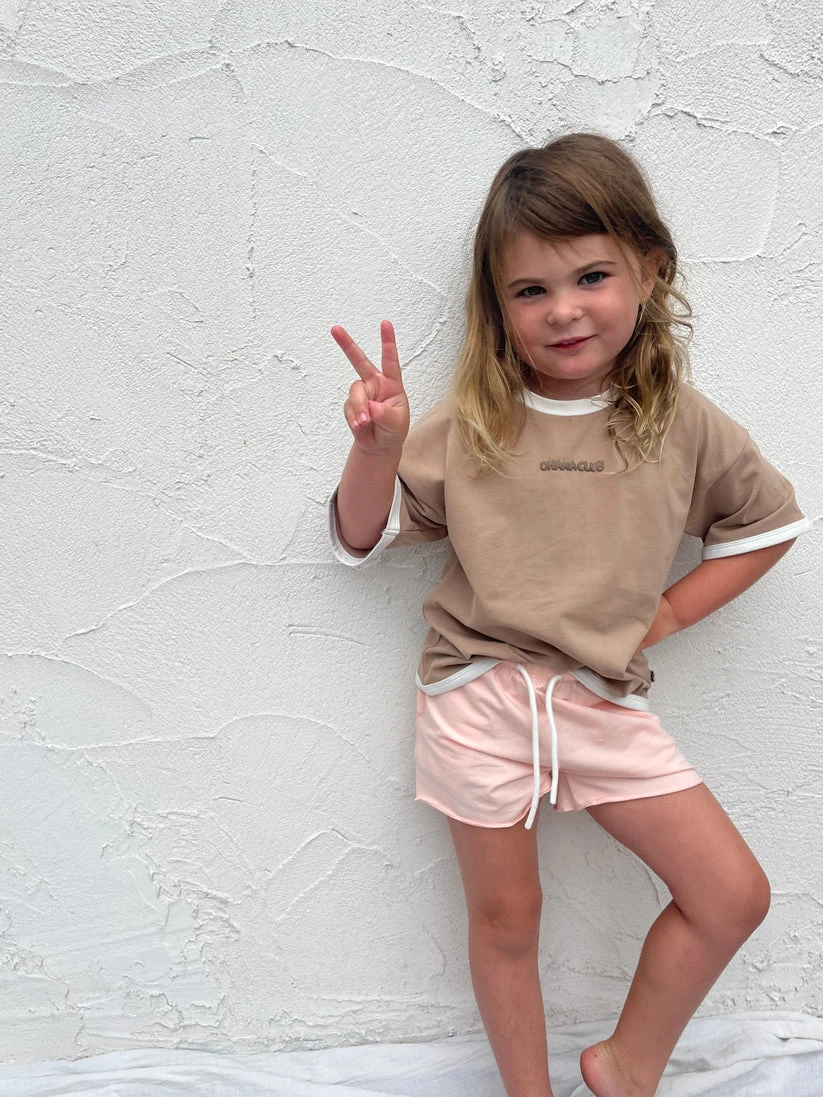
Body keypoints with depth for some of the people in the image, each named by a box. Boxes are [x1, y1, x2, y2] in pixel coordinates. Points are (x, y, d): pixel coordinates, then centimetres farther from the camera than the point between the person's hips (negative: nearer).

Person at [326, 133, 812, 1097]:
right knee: (505, 912, 12)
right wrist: (376, 446, -21)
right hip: (478, 693, -1)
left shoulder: (682, 426, -2)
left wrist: (672, 609, 3)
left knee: (733, 894, 3)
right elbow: (363, 539, -1)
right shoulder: (469, 426, -4)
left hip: (605, 700, 2)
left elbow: (772, 520, 13)